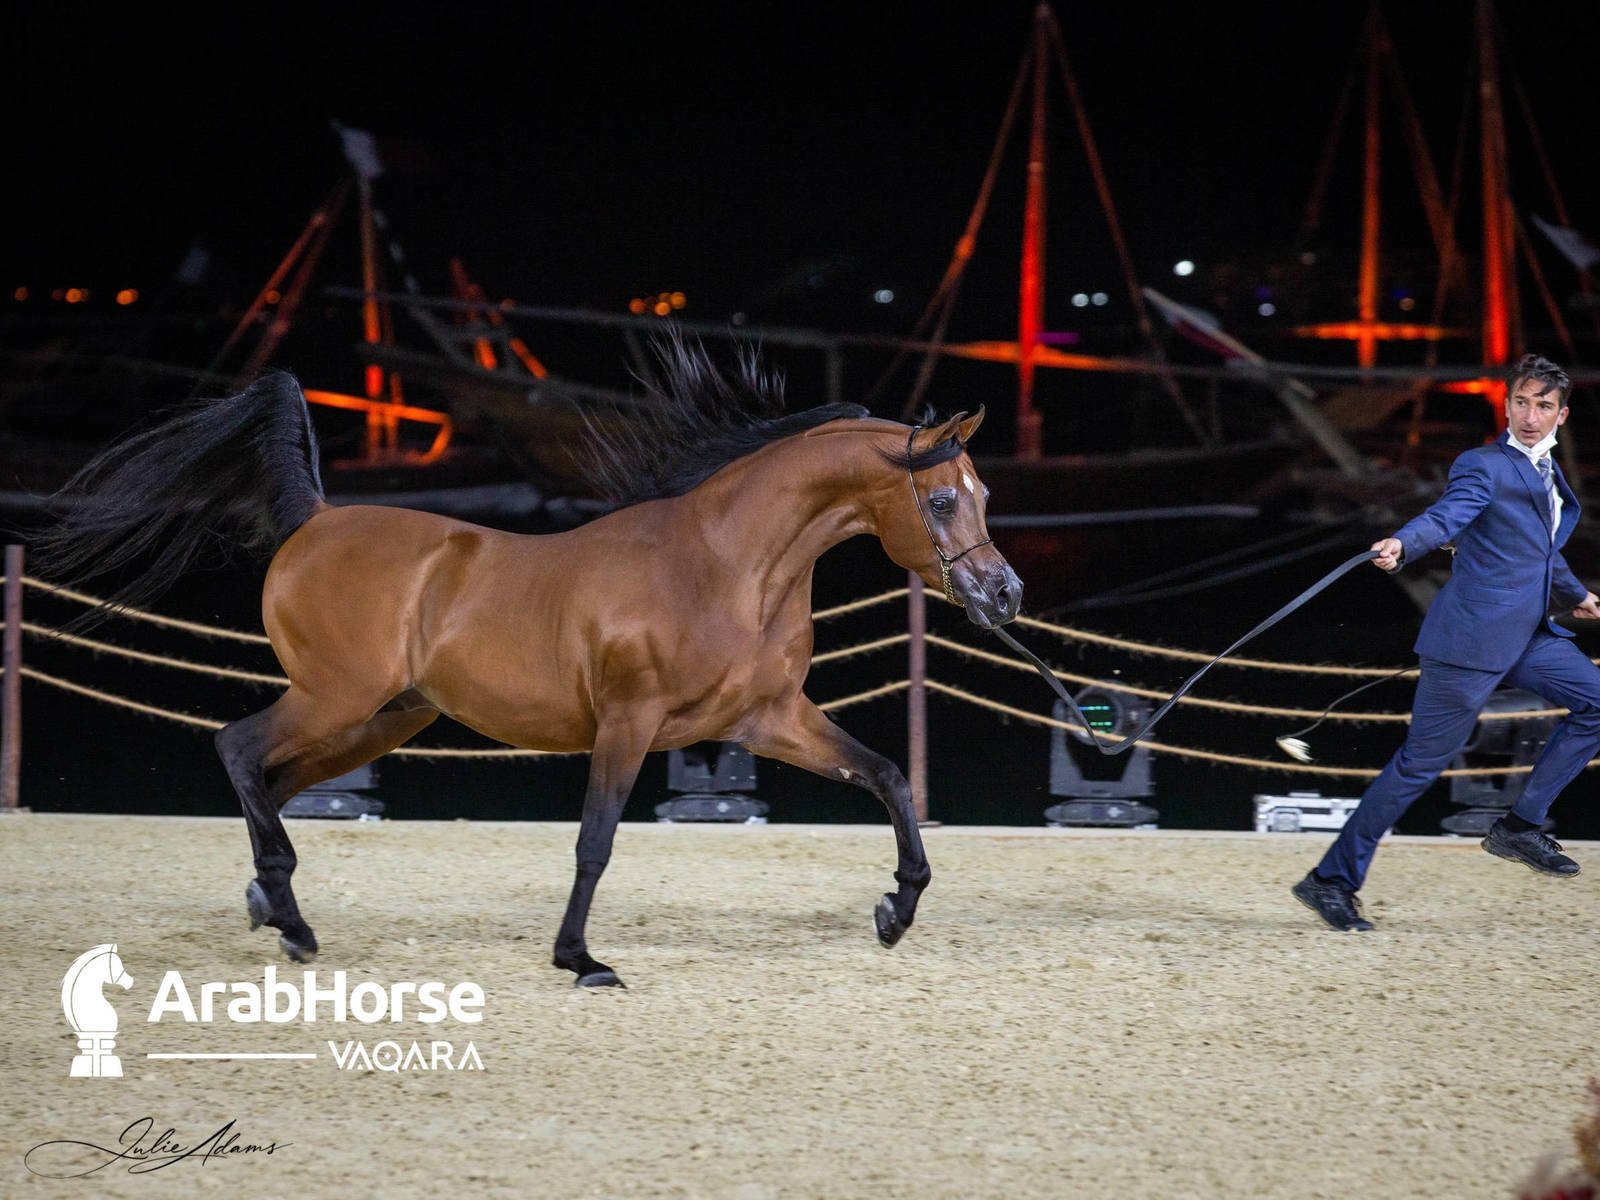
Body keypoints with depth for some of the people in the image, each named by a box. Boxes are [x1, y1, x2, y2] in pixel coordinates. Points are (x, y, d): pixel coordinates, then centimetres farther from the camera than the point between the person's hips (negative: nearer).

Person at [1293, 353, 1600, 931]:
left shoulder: (1547, 471, 17)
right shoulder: (1484, 467, -9)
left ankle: (1521, 825, 8)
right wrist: (1401, 545, -47)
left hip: (1529, 634, 9)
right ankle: (1332, 879, 1)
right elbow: (1445, 516, -28)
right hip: (1474, 637, -9)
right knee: (1422, 760, -6)